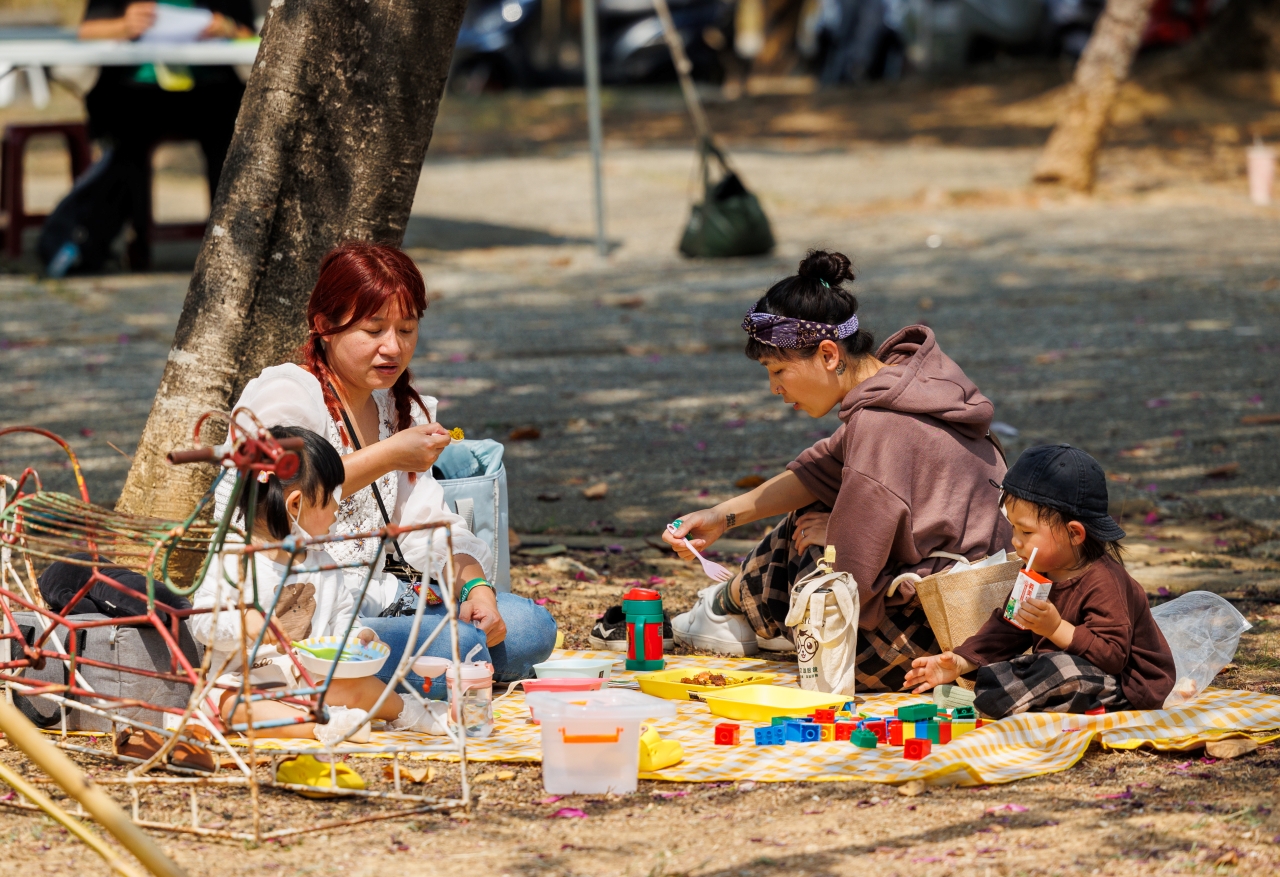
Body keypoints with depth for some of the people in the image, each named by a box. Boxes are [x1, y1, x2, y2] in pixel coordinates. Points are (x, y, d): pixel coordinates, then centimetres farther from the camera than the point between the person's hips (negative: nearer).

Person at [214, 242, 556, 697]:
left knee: (530, 626, -2)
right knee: (459, 646, -27)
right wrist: (385, 458, -27)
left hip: (374, 603, 9)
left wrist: (474, 585, -7)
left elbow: (430, 524, 14)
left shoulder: (398, 409, 19)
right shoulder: (285, 394, -8)